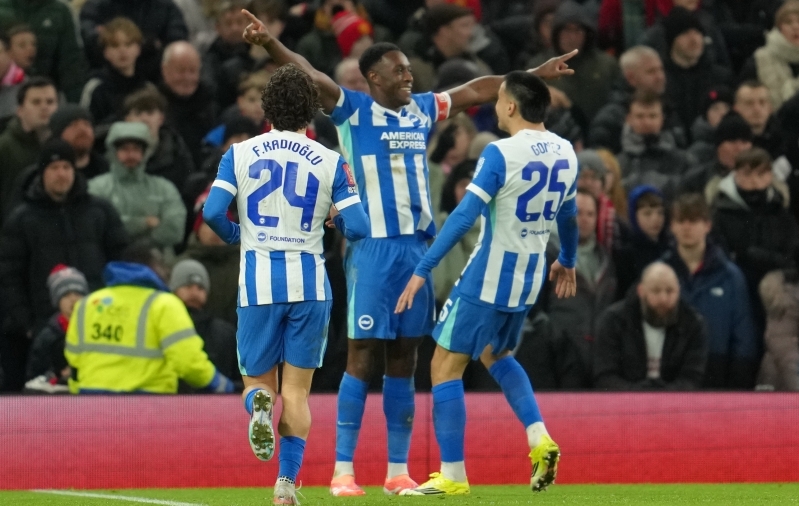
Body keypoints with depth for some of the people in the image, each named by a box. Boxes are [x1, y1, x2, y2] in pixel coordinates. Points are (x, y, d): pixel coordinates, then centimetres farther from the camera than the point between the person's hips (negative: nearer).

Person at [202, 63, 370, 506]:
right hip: (309, 282, 0)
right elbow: (358, 228, -4)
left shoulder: (239, 154, 1)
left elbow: (212, 212, -8)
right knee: (296, 389, 7)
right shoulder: (330, 162, 0)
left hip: (258, 283, 0)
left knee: (257, 381, 13)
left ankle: (259, 404, -23)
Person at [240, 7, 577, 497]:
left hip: (417, 246, 6)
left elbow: (476, 90, 24)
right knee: (362, 355, -6)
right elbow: (309, 76, -18)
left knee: (404, 359, 8)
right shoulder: (353, 109, -3)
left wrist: (535, 74, 30)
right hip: (373, 248, -6)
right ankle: (343, 470, -3)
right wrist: (271, 43, -34)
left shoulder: (422, 110, 13)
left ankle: (398, 469, 12)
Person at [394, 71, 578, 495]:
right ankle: (539, 439, 11)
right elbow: (568, 217, 18)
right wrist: (567, 262, 36)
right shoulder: (565, 154, 3)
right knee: (496, 356, 29)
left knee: (446, 366, 3)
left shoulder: (500, 154, -18)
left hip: (487, 280, -8)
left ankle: (452, 476, 4)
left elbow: (464, 216, -22)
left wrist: (422, 271, -19)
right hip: (529, 281, 8)